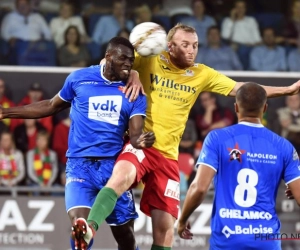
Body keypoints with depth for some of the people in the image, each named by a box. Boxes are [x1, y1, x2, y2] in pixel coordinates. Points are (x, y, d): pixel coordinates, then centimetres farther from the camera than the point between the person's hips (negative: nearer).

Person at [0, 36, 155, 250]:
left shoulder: (134, 93, 2)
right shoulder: (79, 78, 2)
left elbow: (135, 134, -7)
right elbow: (52, 106, 16)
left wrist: (141, 141, -33)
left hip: (114, 165, 1)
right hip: (80, 163, -1)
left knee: (125, 232, 6)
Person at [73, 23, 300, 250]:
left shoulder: (202, 75, 10)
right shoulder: (150, 61, 0)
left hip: (168, 155, 4)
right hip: (139, 144, -4)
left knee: (165, 229, 3)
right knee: (121, 176, -39)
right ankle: (90, 228, -50)